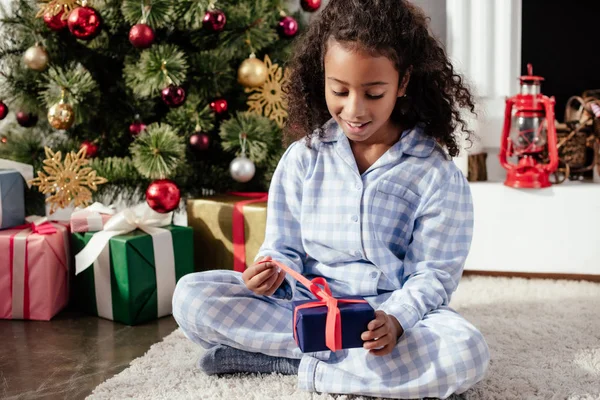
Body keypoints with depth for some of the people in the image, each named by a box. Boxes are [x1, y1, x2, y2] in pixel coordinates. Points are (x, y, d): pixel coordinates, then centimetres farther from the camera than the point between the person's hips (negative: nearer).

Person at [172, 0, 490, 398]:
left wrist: (395, 320, -28)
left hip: (397, 310, -1)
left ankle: (291, 360, -21)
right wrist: (273, 273, -21)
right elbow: (284, 248, 4)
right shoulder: (302, 158, 1)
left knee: (467, 354, -34)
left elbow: (434, 274, -7)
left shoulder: (436, 173, -6)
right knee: (191, 295, -18)